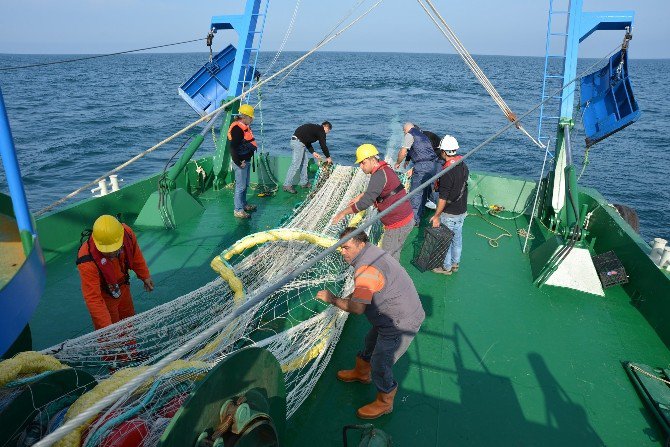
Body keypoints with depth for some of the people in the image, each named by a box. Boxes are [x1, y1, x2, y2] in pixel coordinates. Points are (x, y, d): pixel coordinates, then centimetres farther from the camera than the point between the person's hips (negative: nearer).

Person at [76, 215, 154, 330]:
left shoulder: (126, 233, -28)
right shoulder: (87, 261, -39)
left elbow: (135, 255, -4)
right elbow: (93, 298, -34)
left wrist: (145, 276, 7)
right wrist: (107, 327, -36)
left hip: (123, 287, 5)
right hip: (103, 296, -5)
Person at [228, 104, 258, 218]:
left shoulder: (244, 127, 12)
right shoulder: (237, 128, -20)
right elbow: (233, 147, -25)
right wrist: (239, 162, -23)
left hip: (246, 160, 11)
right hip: (240, 162, -10)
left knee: (245, 185, 21)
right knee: (240, 186, -4)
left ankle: (244, 204, 36)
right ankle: (238, 210, 3)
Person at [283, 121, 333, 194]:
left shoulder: (315, 128, 24)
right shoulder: (321, 131, -3)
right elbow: (323, 145, -4)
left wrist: (313, 152, 17)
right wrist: (328, 157, 8)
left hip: (295, 141, 10)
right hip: (298, 142, -10)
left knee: (304, 163, 17)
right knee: (295, 164, -10)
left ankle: (304, 182, 25)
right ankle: (287, 185, -10)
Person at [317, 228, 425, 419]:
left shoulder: (367, 269, -31)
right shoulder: (371, 251, 1)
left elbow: (357, 308, -29)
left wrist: (332, 299, -15)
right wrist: (345, 299, 2)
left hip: (400, 324, -10)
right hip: (395, 316, 10)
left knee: (380, 366, 5)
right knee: (370, 343, 29)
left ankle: (384, 403, 29)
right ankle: (361, 373, 55)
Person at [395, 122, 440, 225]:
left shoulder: (410, 135, 1)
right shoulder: (423, 135, 27)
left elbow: (403, 152, -6)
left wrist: (397, 163, 12)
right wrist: (413, 170, 32)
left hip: (423, 166, -9)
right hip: (433, 165, 9)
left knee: (416, 193, -4)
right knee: (425, 190, 21)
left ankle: (415, 219, -2)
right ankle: (420, 212, 34)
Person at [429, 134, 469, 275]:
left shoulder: (447, 172, -26)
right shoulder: (464, 166, 0)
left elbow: (443, 198, -24)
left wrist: (436, 216, -17)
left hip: (449, 214, -8)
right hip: (462, 211, 8)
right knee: (457, 238, 20)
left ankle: (446, 267, 22)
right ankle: (455, 264, 35)